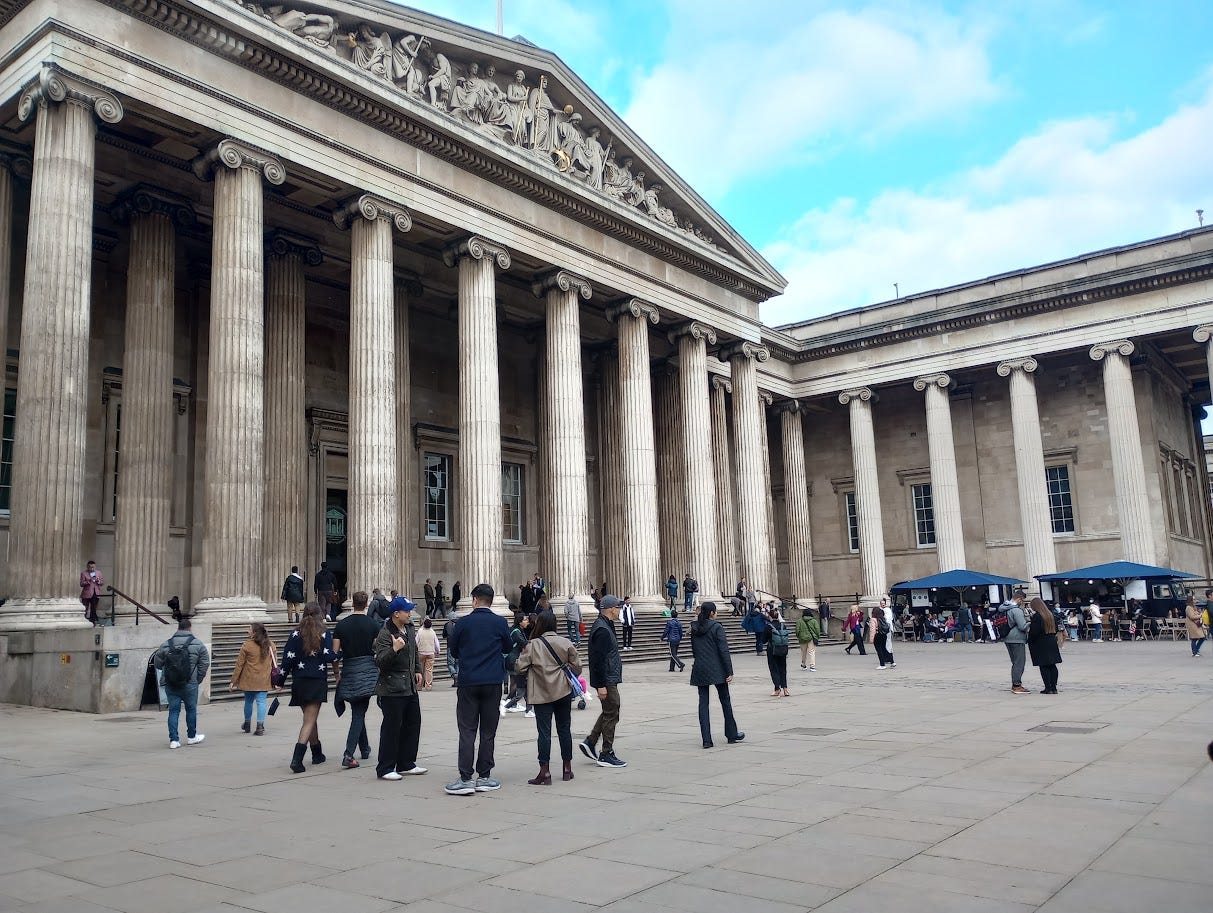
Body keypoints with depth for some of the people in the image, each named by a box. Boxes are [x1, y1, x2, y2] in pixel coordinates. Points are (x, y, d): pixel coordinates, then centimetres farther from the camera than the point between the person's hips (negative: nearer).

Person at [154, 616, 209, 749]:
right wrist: (198, 678, 7)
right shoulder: (197, 644, -3)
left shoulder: (166, 645, 1)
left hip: (170, 684, 2)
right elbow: (205, 662, -4)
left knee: (173, 710, 8)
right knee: (191, 709, 12)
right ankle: (192, 737, 24)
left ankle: (173, 740, 5)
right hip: (190, 684, -2)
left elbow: (157, 663, 8)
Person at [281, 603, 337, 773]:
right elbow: (328, 657, -13)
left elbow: (288, 659, -2)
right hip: (317, 682, -3)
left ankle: (317, 754, 31)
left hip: (299, 682, 3)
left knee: (310, 718, 19)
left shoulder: (296, 634, 2)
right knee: (309, 721, -3)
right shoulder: (325, 634, -5)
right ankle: (297, 759, -17)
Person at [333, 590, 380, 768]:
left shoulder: (341, 624, 2)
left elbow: (335, 652, 3)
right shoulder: (373, 624, -3)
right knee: (359, 714, -2)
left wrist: (337, 675, 13)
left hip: (349, 672, 2)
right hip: (368, 672, -2)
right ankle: (348, 755, -14)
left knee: (357, 712, 17)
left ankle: (365, 748, 28)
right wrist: (381, 670, 11)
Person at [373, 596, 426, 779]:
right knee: (392, 727, -4)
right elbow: (380, 662, -24)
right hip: (392, 688, -9)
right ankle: (385, 769, 6)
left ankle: (406, 764, 24)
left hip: (410, 687, 9)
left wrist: (417, 670, 20)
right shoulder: (385, 634, -17)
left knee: (412, 724, 13)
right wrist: (394, 649, -37)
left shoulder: (409, 629, 10)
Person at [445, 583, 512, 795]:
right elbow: (507, 648, 12)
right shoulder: (500, 623, -1)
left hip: (468, 682, -1)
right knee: (488, 732, 8)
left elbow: (453, 650, 7)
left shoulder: (463, 623, -4)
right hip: (493, 682, 1)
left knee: (467, 731, 1)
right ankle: (484, 777, 11)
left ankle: (465, 779, -5)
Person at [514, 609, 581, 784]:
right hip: (563, 692, 3)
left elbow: (520, 668, -9)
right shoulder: (566, 643, 0)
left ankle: (545, 772, -1)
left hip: (542, 694, -3)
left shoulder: (532, 645, -9)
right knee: (564, 729, 13)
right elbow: (577, 668, 2)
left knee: (544, 732, 0)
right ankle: (567, 768, 21)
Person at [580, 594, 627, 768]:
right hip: (606, 680, -10)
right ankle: (606, 755, 6)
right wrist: (601, 685, -24)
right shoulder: (602, 630, -21)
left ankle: (590, 742, 21)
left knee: (609, 713, 18)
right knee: (611, 715, -2)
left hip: (609, 678, 10)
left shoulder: (604, 626, 13)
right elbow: (599, 659, -25)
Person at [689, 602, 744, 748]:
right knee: (725, 701, 11)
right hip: (716, 670, -4)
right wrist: (729, 672, -11)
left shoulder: (694, 628, 6)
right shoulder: (717, 627, -10)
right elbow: (724, 651, -13)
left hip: (699, 670, 4)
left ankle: (706, 739, 0)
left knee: (703, 703, 5)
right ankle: (732, 735, 21)